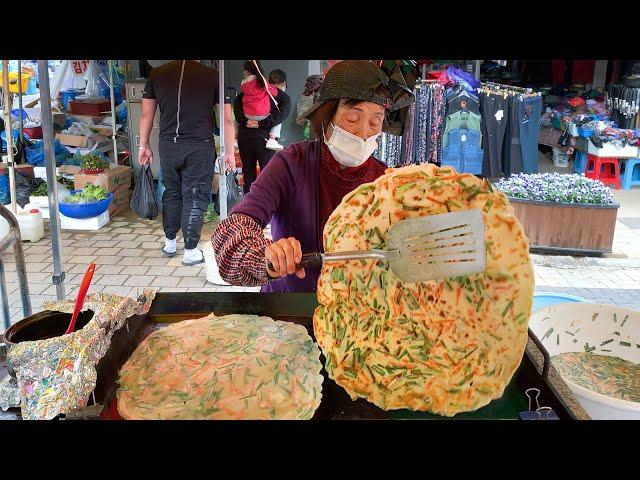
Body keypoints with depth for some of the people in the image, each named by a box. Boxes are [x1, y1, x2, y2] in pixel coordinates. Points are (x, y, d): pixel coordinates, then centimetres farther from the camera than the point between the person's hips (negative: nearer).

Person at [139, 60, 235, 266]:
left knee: (171, 193, 19)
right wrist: (230, 152, 5)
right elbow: (227, 119, -2)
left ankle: (170, 243, 31)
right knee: (195, 197, 5)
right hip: (200, 147, -3)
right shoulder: (213, 75, -2)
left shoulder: (157, 74, 5)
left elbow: (146, 115, 9)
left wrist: (144, 145, 19)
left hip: (168, 145, 3)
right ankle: (191, 251, 11)